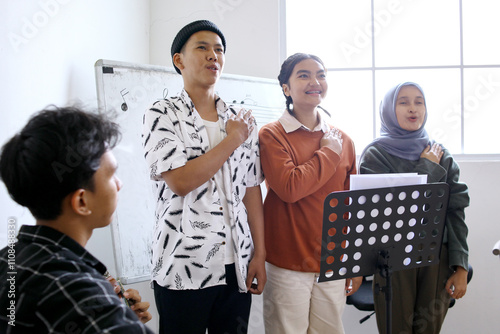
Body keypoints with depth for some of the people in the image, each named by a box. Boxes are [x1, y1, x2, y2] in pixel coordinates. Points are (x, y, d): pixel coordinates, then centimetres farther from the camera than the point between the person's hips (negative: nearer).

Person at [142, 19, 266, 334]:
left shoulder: (241, 120, 10)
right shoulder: (162, 115, -3)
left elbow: (252, 190, 9)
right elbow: (180, 182, -17)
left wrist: (260, 254, 5)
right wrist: (232, 140, -9)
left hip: (236, 268, 4)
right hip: (182, 269, -4)